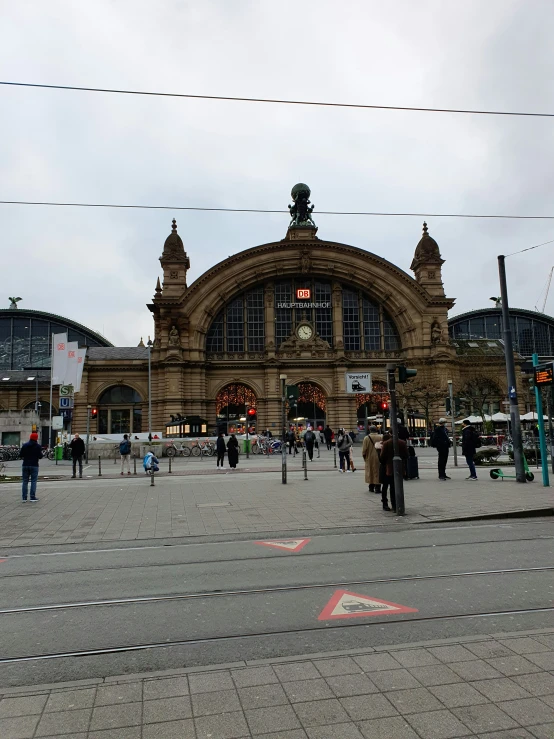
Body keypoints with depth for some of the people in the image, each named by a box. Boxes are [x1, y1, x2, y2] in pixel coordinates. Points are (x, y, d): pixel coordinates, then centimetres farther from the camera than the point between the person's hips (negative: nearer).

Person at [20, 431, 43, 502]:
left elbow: (20, 455, 2)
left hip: (25, 465, 3)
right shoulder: (38, 446, -6)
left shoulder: (24, 445, 3)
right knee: (33, 481, 1)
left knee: (24, 481, 8)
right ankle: (33, 497, -2)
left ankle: (24, 498, 7)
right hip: (34, 465, -3)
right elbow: (40, 456, -8)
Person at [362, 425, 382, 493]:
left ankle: (371, 487, 19)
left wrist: (365, 457, 8)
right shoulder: (381, 437, -7)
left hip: (370, 459, 0)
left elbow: (364, 450, -6)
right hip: (379, 459, 0)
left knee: (371, 472, 12)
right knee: (378, 472, 6)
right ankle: (377, 487, 4)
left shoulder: (367, 438, -8)